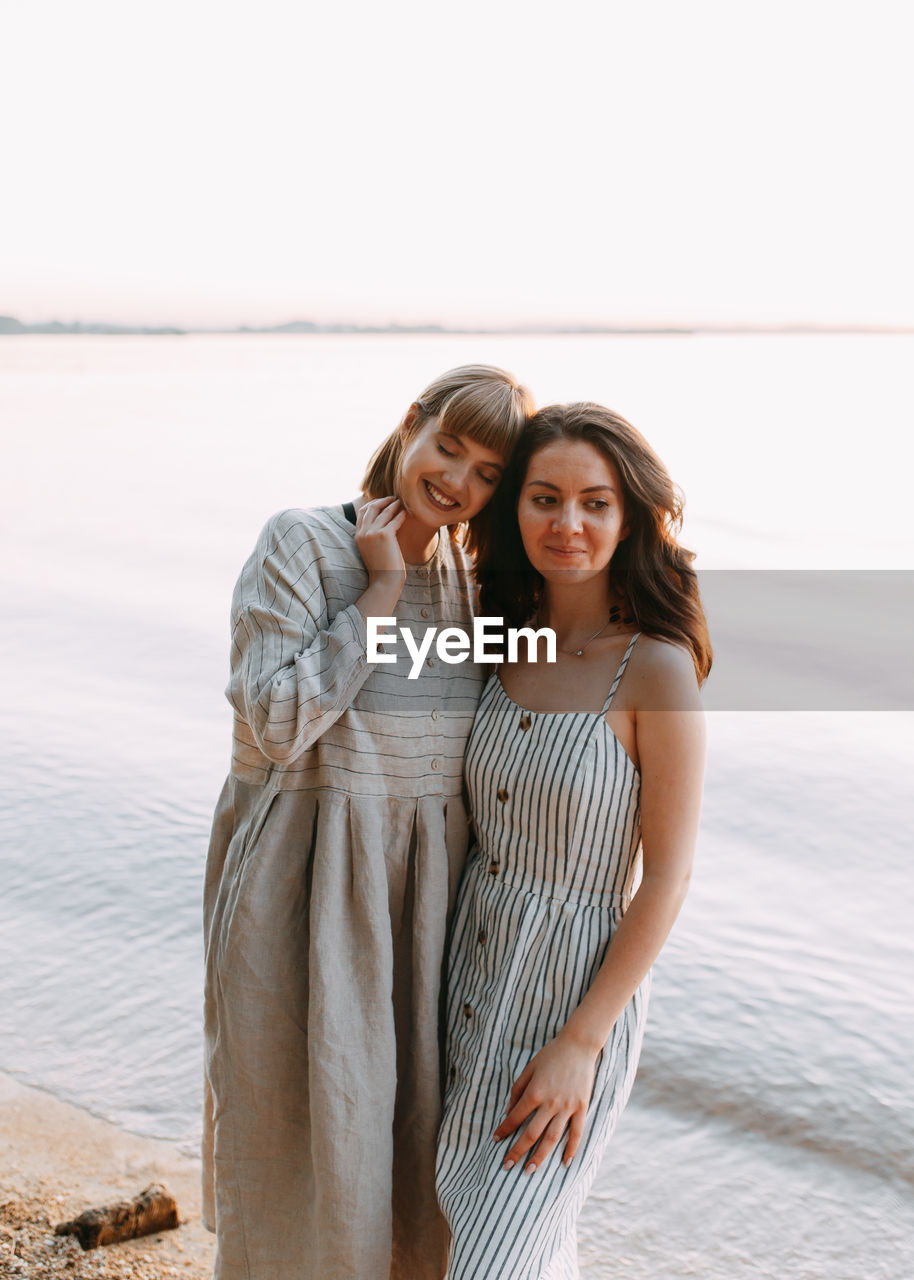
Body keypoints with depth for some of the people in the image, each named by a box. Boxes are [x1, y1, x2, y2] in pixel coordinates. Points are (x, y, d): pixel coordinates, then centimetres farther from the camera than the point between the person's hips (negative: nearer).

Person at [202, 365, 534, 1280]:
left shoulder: (474, 574, 4)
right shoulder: (302, 543, -12)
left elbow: (473, 741, 11)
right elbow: (278, 722, -20)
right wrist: (380, 590, -17)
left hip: (426, 887, 5)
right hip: (304, 883, -5)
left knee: (412, 1129, 16)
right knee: (302, 1131, 6)